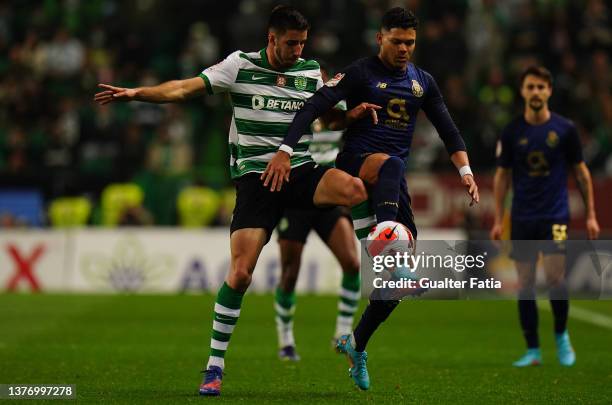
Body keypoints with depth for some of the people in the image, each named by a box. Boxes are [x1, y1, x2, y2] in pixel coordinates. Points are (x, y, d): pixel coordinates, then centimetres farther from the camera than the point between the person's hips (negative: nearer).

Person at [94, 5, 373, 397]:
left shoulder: (311, 71, 9)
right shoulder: (241, 66, 0)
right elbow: (185, 88, -6)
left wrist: (351, 114, 0)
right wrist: (136, 92, -20)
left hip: (302, 171, 2)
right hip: (255, 177, -2)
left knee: (355, 188, -30)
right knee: (240, 272, -12)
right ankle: (215, 366, 0)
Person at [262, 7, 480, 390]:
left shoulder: (422, 82, 13)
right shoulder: (360, 73, -3)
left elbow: (448, 129, 17)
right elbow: (314, 107, -12)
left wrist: (466, 171, 3)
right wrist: (285, 151, -24)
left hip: (392, 180, 5)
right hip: (356, 162, -5)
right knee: (392, 166, -43)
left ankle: (356, 345, 12)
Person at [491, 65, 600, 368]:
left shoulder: (564, 129, -1)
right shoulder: (512, 132, 2)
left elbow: (581, 171, 6)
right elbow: (502, 176, 8)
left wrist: (591, 215, 3)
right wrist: (498, 220, 3)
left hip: (555, 215, -2)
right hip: (523, 218, 2)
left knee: (554, 276, -16)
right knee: (525, 284, 1)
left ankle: (561, 335, 8)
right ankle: (533, 351, 9)